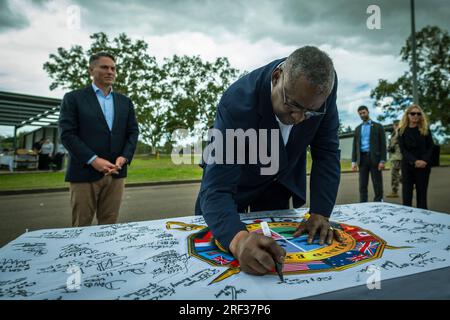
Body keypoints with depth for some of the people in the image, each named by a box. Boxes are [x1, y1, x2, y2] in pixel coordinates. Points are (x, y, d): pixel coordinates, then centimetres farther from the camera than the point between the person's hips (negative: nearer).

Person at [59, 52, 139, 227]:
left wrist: (124, 157, -8)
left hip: (115, 173, 3)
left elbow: (133, 132, 9)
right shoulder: (73, 98, 2)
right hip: (85, 172, -3)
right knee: (81, 228, 6)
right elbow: (67, 134, -6)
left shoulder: (125, 101, 14)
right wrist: (93, 160, -17)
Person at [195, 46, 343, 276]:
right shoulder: (238, 102, -38)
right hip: (232, 178, -2)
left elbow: (326, 151, -17)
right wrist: (239, 240, -60)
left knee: (271, 250, 13)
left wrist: (320, 214, -26)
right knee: (213, 244, 13)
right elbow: (216, 188, -42)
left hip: (281, 180, 3)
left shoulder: (325, 85, -25)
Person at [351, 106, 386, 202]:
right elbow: (355, 145, 12)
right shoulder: (358, 128, 15)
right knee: (362, 185, 4)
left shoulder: (377, 126, 5)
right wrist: (354, 161, 3)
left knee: (377, 185, -1)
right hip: (362, 158, 3)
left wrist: (382, 160, -11)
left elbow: (382, 144, -1)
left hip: (374, 158, -3)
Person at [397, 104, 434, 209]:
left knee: (422, 193, 5)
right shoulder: (402, 130, 2)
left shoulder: (425, 129, 5)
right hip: (407, 165, 0)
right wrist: (414, 161, -18)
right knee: (406, 194, -1)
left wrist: (424, 161, -16)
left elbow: (430, 147, 1)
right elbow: (403, 150, -4)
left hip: (424, 165, 0)